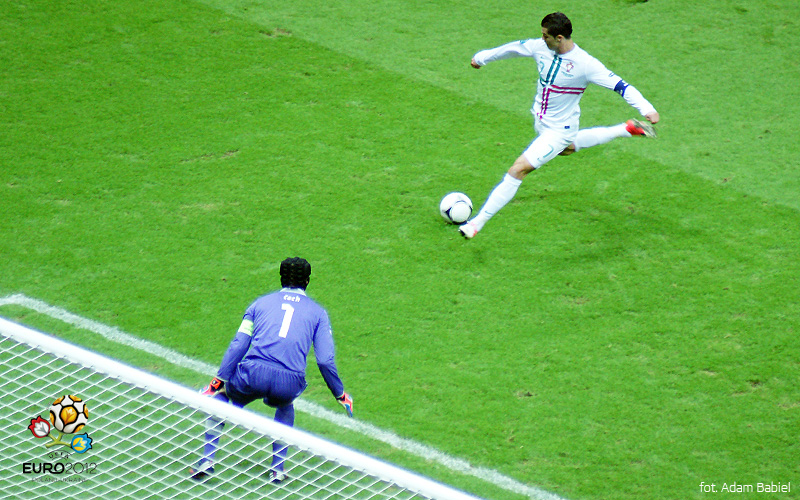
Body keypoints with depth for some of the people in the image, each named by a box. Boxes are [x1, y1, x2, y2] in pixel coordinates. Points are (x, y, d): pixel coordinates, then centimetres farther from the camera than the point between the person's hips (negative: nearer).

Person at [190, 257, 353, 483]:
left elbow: (238, 344, 10)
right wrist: (341, 395, 22)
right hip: (289, 384, 0)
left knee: (219, 398, 29)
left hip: (254, 374, 0)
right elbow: (326, 361, 10)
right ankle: (277, 468, 24)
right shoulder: (317, 311, 19)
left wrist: (218, 382, 9)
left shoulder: (260, 303, 21)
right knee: (285, 407, 36)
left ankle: (207, 461, 15)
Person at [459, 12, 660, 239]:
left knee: (518, 170, -17)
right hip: (540, 122, 8)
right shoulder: (540, 47, -11)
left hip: (558, 131, -8)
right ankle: (627, 129, 46)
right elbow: (513, 48, 8)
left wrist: (646, 108, -36)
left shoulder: (585, 64, -29)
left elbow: (620, 85, -26)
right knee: (567, 148, 37)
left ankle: (477, 223, -12)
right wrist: (482, 57, 22)